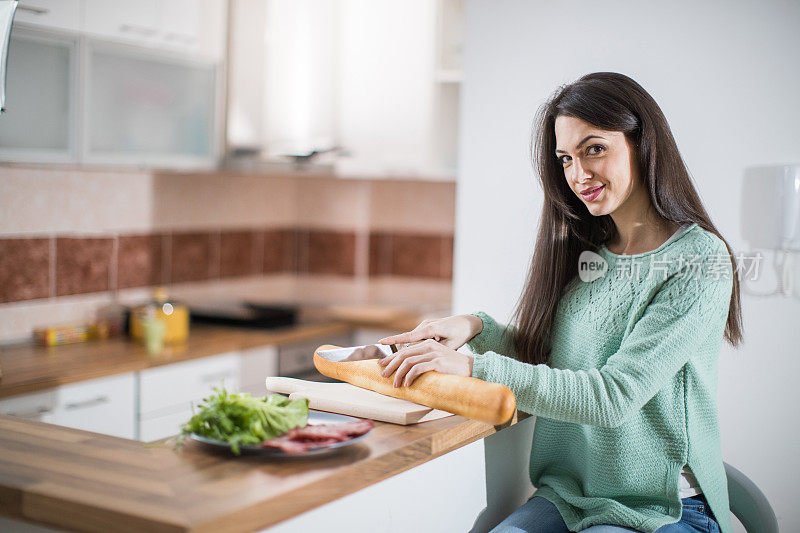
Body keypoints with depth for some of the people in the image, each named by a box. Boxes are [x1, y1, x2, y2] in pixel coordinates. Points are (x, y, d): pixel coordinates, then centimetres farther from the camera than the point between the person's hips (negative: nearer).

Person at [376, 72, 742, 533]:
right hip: (568, 495, 5)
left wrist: (475, 367, -25)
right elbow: (541, 359, 14)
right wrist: (477, 328, -6)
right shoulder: (583, 251, 8)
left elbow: (614, 397, -21)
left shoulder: (701, 261, -12)